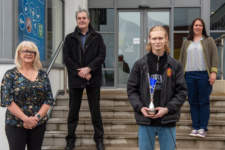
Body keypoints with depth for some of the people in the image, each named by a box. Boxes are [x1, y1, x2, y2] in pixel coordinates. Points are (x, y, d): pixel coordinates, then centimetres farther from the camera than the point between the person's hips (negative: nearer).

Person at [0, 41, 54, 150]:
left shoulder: (43, 75, 6)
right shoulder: (10, 74, -1)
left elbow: (49, 99, 2)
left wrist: (36, 117, -11)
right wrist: (26, 118, -15)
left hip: (39, 124, 3)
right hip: (15, 125, -3)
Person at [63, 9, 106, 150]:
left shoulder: (97, 37, 7)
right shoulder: (70, 38, 7)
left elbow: (101, 56, -3)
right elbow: (67, 58, -1)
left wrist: (89, 69, -15)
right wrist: (80, 72, -11)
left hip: (93, 79, 0)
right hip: (75, 79, 1)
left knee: (96, 111, 6)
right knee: (73, 111, 8)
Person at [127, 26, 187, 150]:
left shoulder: (175, 65, 1)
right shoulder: (140, 64, 1)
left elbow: (182, 91, 1)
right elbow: (131, 89, 3)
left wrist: (168, 109, -12)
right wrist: (140, 107, -11)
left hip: (167, 121, 0)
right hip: (145, 121, 0)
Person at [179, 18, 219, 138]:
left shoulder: (209, 41, 9)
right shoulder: (186, 43, 17)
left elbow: (215, 57, 2)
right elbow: (181, 59, 17)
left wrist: (213, 72, -10)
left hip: (204, 75, -3)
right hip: (189, 75, 3)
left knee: (204, 103, -2)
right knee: (193, 103, 4)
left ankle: (203, 128, 4)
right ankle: (195, 127, 10)